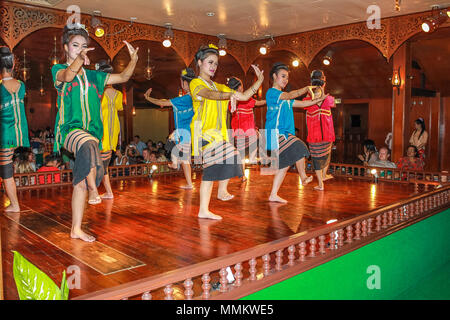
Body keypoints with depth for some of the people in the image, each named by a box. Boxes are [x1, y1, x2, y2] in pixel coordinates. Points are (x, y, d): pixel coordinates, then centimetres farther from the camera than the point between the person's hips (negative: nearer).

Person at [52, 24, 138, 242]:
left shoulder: (93, 76, 19)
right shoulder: (58, 69, 7)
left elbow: (123, 77, 15)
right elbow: (68, 76, -18)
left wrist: (133, 59, -1)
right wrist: (79, 59, -35)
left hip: (91, 132, 4)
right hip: (69, 129, -4)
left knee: (80, 183, 6)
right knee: (89, 144, -41)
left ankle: (76, 229, 15)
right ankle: (94, 188, -29)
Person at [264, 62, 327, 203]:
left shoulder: (285, 99, 24)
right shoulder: (271, 92, -4)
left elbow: (301, 104, 21)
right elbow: (289, 95, -21)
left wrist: (319, 100, 12)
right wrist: (306, 89, -21)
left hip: (284, 134, 9)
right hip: (275, 133, -9)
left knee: (284, 164, 7)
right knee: (298, 148, -21)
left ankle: (273, 195, 11)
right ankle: (303, 178, -3)